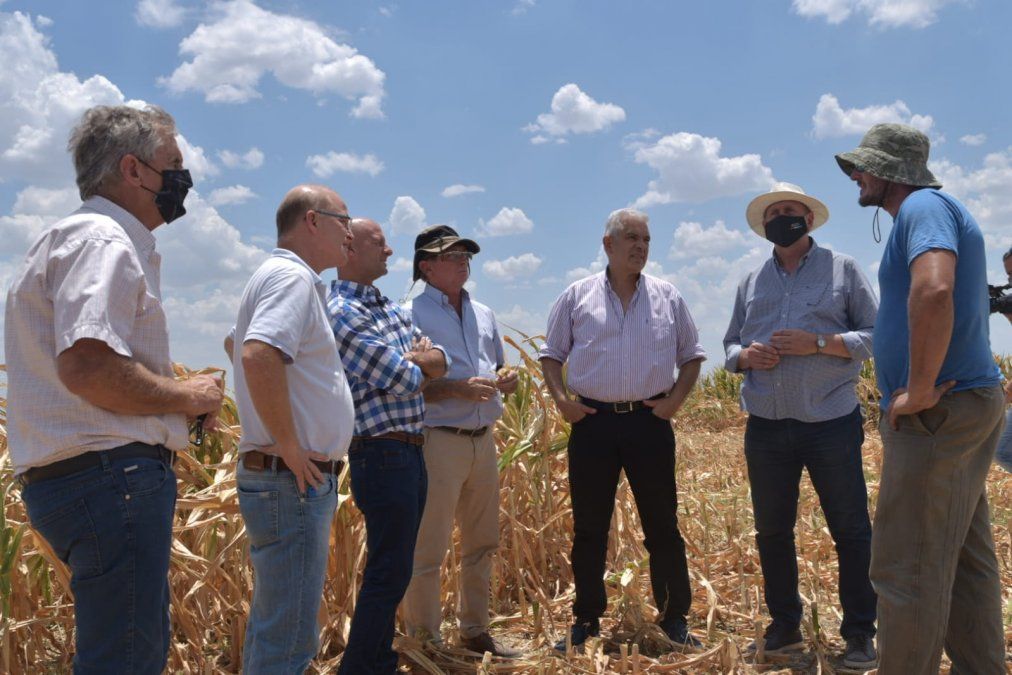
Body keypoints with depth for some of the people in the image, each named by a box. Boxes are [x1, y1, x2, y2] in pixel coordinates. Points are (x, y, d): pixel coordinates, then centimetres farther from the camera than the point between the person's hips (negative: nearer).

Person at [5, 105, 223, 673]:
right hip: (111, 474, -11)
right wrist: (188, 396, -12)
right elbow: (88, 367, -26)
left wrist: (178, 399, 13)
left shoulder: (97, 239, 22)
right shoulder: (101, 240, -12)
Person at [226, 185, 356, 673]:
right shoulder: (293, 276, -13)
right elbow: (259, 356, -30)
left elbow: (238, 345, 34)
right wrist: (290, 446, -22)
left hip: (291, 480, 11)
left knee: (273, 628, 19)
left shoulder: (275, 275, 18)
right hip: (294, 481, -11)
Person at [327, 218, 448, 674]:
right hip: (381, 453, -9)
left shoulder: (390, 307, 15)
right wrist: (416, 362, 2)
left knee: (393, 568, 16)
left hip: (410, 452, 9)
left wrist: (417, 359, -10)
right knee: (389, 572, -4)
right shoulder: (341, 312, -15)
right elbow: (401, 381, -19)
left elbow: (438, 364, 12)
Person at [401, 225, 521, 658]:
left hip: (483, 440, 7)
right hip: (438, 441, -7)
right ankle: (424, 642, 12)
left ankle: (475, 631, 30)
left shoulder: (483, 314, 15)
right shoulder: (412, 315, -6)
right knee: (427, 550, -2)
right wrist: (458, 389, -23)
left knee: (482, 543, 15)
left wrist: (508, 381, 1)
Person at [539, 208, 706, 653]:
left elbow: (691, 355, 13)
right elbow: (551, 354, 10)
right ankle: (586, 619, 20)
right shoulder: (577, 296, 5)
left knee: (663, 526, 6)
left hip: (650, 421, 1)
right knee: (588, 528, 7)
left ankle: (674, 618, 20)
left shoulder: (667, 297, 8)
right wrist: (560, 399, -4)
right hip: (592, 421, 0)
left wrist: (676, 399, -2)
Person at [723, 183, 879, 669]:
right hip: (766, 429, 4)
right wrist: (746, 355, -6)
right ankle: (784, 625, 27)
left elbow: (876, 335, -1)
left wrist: (819, 342, -15)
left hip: (831, 424, -3)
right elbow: (729, 346, 17)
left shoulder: (842, 268, 3)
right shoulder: (750, 282, 14)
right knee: (771, 531, 11)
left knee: (850, 530, 2)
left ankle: (859, 633, 16)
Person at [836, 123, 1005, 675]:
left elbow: (934, 291, -32)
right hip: (967, 404, 11)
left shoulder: (924, 206, -12)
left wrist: (919, 391, -24)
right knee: (965, 563, 15)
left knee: (907, 569, -4)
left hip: (938, 415, -11)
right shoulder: (930, 210, 20)